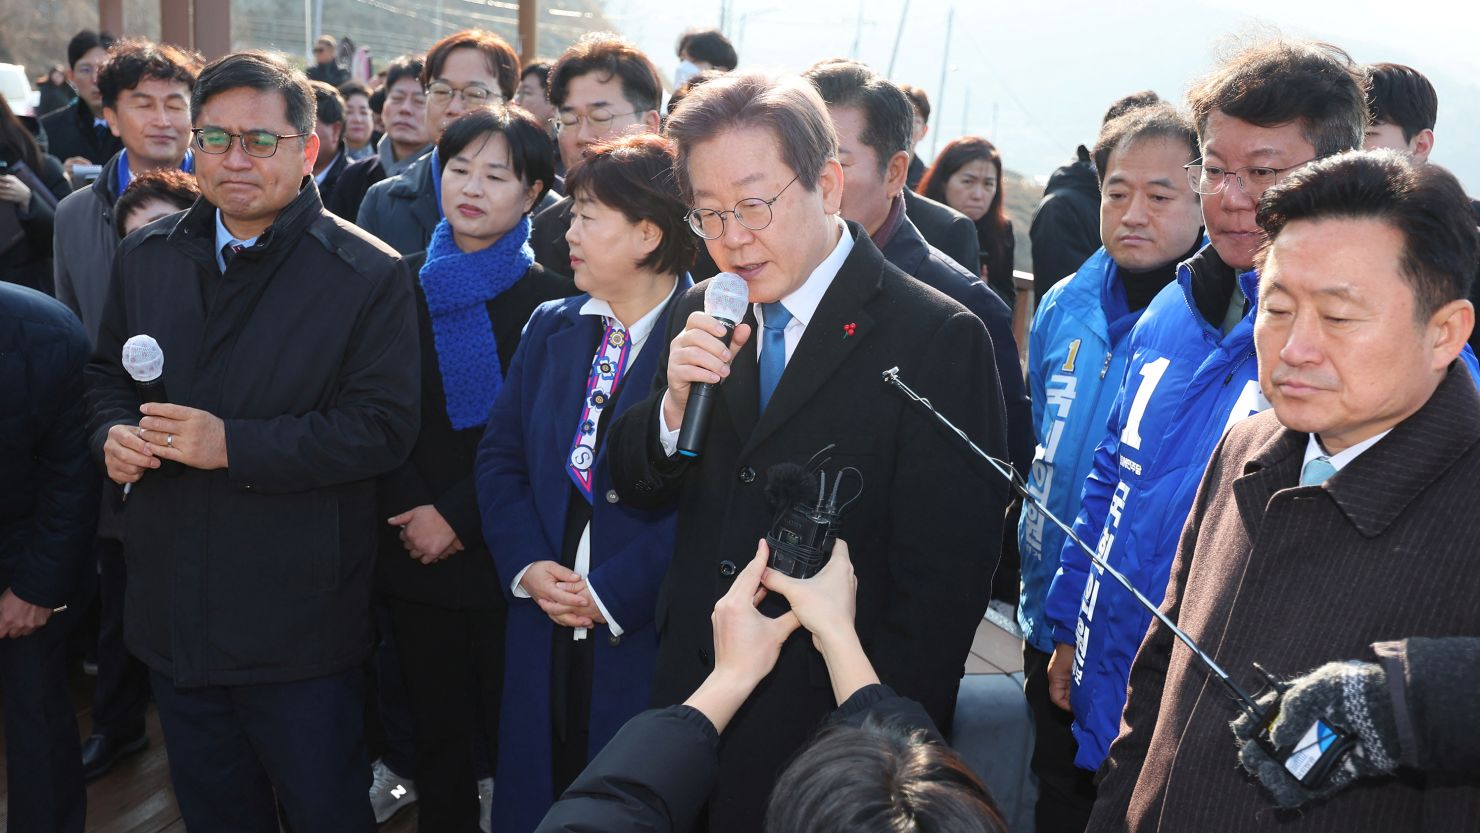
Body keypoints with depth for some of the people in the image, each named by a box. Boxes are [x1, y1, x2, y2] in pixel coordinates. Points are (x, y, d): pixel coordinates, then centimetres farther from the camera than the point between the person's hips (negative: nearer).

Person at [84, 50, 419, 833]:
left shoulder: (368, 276, -12)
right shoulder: (145, 257, 6)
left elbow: (383, 428, -17)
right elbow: (106, 372, 17)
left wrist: (234, 444, -24)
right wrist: (113, 434, -6)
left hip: (300, 626, -5)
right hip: (171, 613, 5)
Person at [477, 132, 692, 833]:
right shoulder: (550, 328, 8)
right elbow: (500, 458, 9)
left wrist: (611, 593, -17)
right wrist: (529, 566, -6)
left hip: (648, 634, -5)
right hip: (544, 628, 6)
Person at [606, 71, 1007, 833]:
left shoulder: (937, 339, -15)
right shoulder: (701, 316, 2)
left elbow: (944, 579, -16)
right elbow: (633, 486, 6)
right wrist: (676, 400, -13)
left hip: (825, 730, -5)